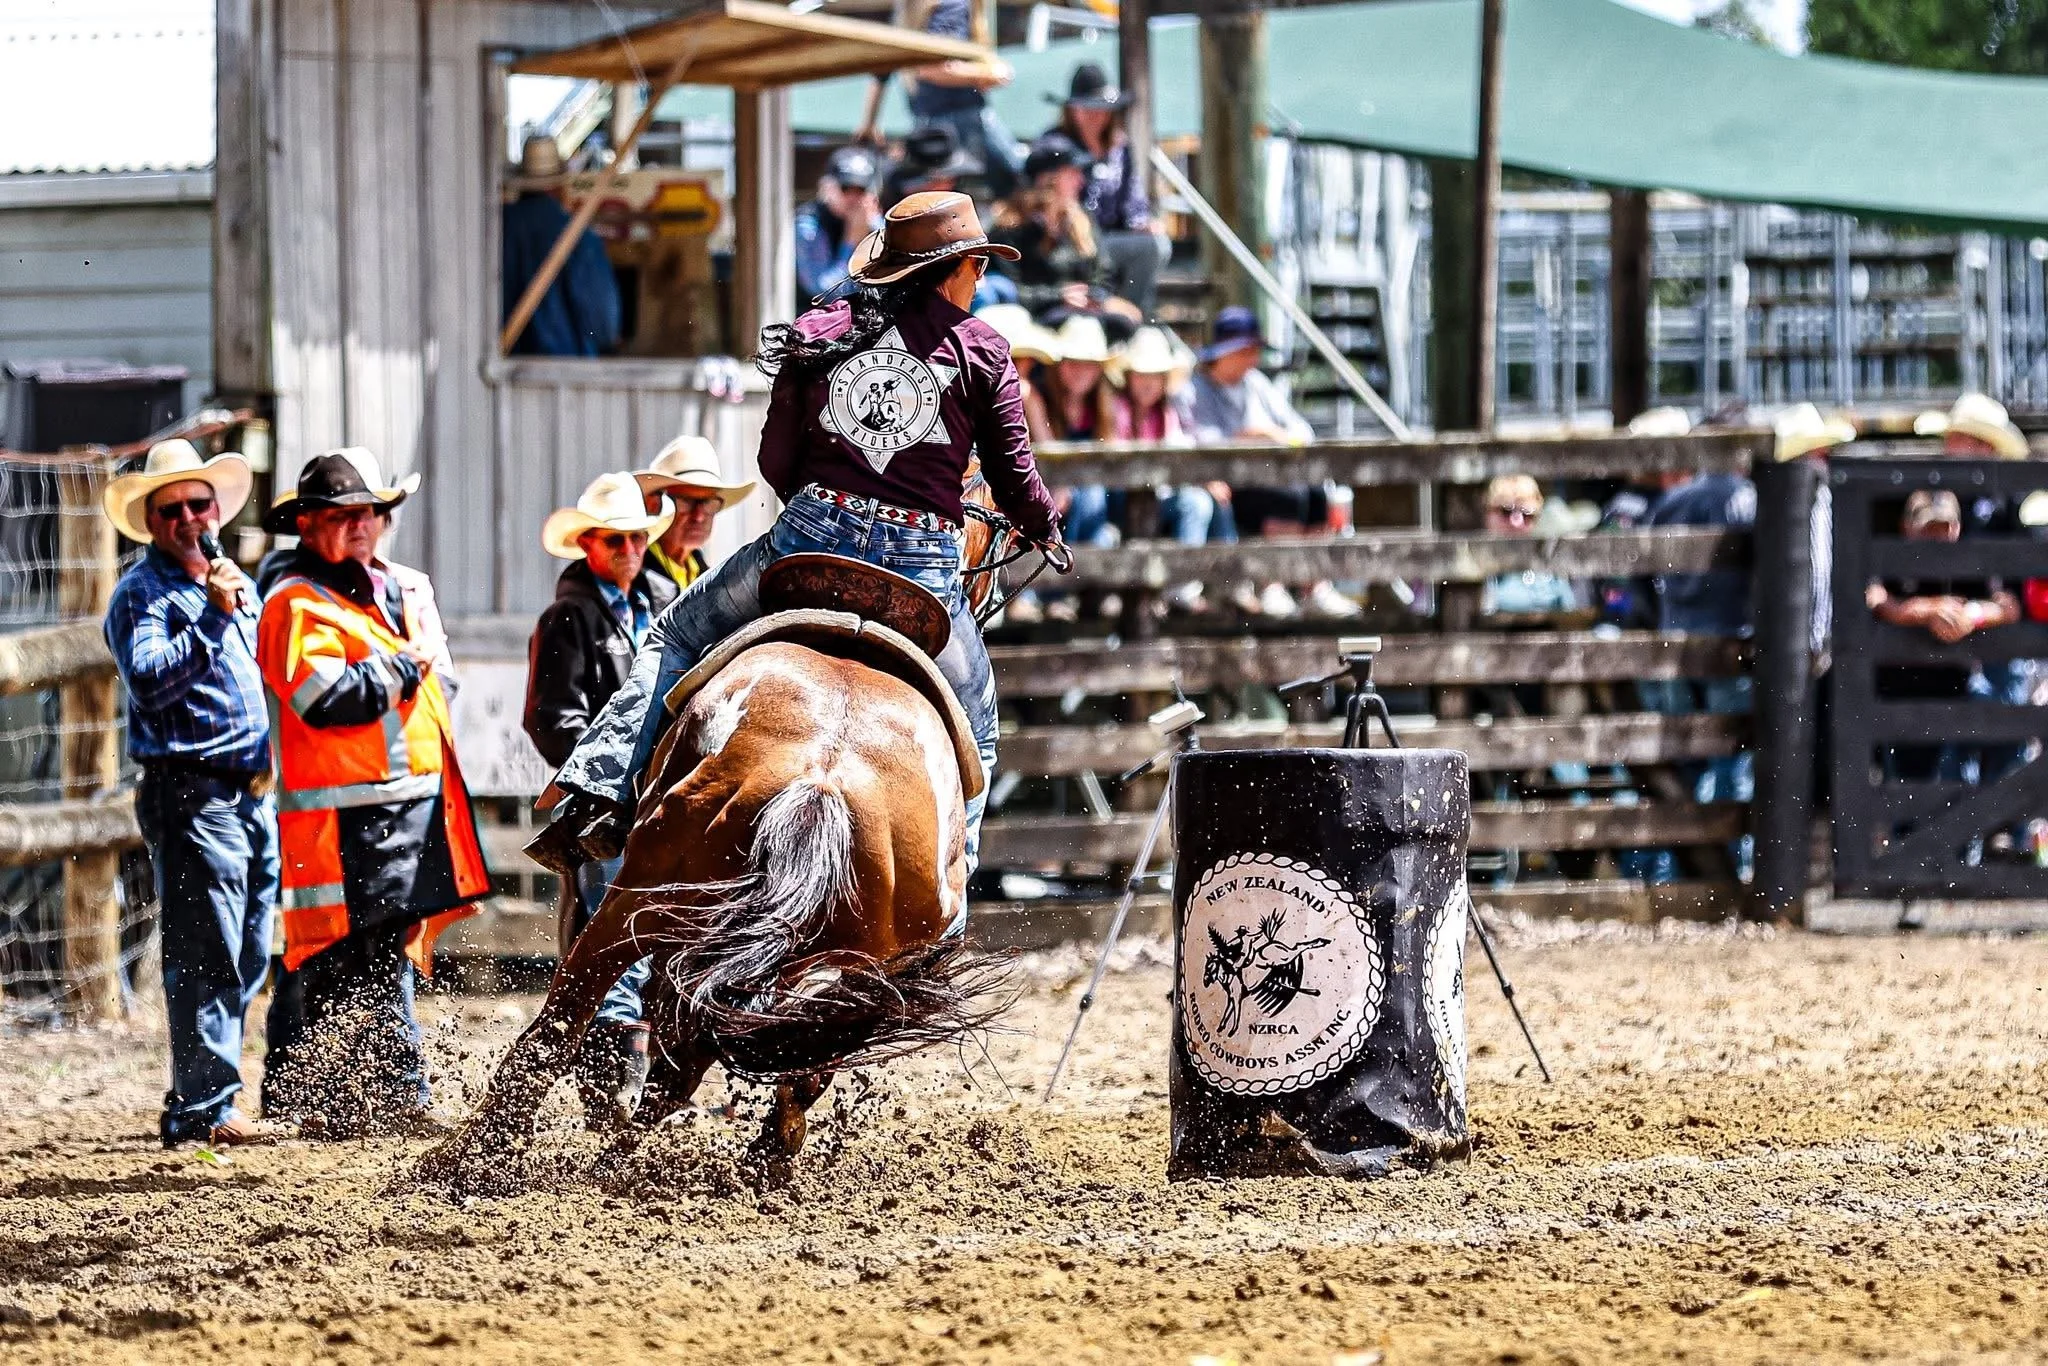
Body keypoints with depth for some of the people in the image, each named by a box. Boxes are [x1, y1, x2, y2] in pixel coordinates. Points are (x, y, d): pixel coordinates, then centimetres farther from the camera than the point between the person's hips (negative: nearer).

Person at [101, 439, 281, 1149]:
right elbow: (149, 680, -21)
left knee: (247, 958, 10)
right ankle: (203, 1109, -11)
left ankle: (197, 1101, 18)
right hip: (191, 792, -8)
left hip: (252, 793, 8)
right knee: (207, 958, -11)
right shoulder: (142, 592, -5)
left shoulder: (236, 583, 20)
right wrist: (212, 617, -25)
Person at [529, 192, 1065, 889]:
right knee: (973, 725, 21)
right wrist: (1043, 531, 28)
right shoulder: (982, 350, 5)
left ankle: (598, 794, 4)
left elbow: (776, 461, 12)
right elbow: (1014, 472, 7)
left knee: (675, 638, 21)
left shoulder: (820, 331, 11)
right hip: (921, 563, -1)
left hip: (811, 537, 1)